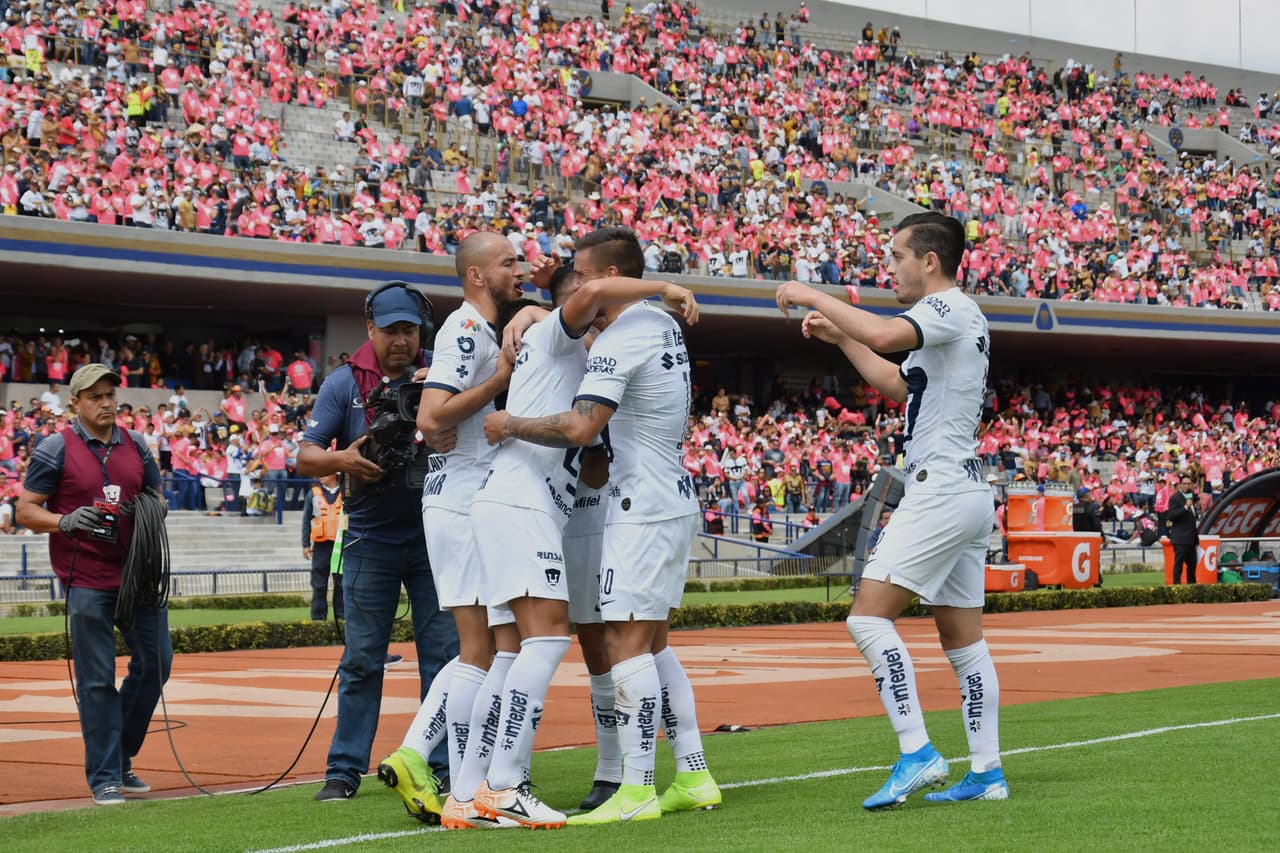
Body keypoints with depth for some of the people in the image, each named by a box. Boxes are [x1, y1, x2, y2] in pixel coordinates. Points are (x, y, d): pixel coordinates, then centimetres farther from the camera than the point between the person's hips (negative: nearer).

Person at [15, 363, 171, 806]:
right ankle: (104, 778, 4)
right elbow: (26, 510, -1)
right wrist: (65, 521, -19)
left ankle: (120, 757, 22)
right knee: (97, 680, -2)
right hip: (87, 581, -5)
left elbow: (156, 498, 22)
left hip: (137, 573, 5)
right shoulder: (56, 448, -1)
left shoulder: (135, 445, 13)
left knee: (156, 659, 5)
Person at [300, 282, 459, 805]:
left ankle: (439, 770, 5)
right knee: (362, 659, 3)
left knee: (444, 653, 0)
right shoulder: (344, 384, 0)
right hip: (371, 540, -1)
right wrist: (342, 459, -23)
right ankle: (345, 771, 8)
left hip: (436, 536, 1)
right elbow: (305, 457, -2)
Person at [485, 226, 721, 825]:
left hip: (644, 507, -10)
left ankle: (637, 791, -11)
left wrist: (512, 426, -10)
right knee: (651, 642, 14)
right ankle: (693, 777, 14)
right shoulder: (663, 324, 14)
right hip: (674, 500, 10)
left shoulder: (619, 338, -16)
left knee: (626, 640, -9)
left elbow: (581, 428, -25)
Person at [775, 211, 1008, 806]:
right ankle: (987, 773, 12)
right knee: (961, 637, 11)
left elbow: (884, 335, -30)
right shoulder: (950, 321, 21)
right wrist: (839, 337, 30)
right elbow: (897, 384, 34)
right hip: (967, 493, 11)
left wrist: (815, 296, -18)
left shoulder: (950, 308, -10)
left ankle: (917, 754, -20)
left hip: (940, 490, -11)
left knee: (868, 615, -15)